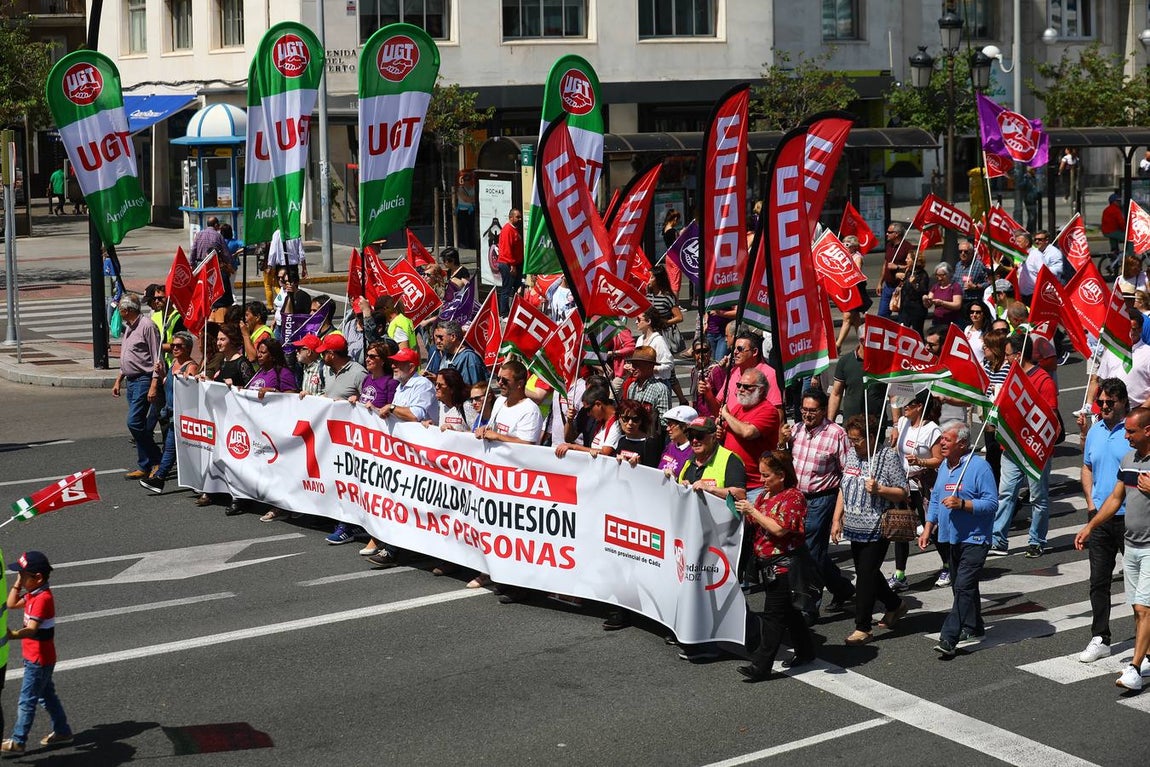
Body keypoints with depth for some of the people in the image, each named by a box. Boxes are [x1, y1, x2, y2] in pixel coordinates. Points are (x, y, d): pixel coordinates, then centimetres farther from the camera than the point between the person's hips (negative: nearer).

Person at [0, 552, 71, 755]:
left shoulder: (42, 599, -25)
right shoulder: (33, 594, 5)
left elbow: (32, 629, -36)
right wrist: (17, 584, 3)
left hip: (38, 660, -10)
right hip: (35, 657, 10)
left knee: (26, 701, -2)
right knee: (46, 696, 20)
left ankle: (17, 742, 4)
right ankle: (62, 731, 29)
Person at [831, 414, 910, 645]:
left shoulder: (888, 457, -10)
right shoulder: (851, 454, 10)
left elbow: (902, 493, -8)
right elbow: (843, 488, 18)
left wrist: (879, 489, -24)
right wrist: (837, 519, 14)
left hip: (876, 529, -7)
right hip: (855, 527, 7)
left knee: (866, 575, -6)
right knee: (866, 573, 16)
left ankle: (863, 628, 0)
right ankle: (895, 605, 38)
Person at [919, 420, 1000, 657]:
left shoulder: (979, 466, -13)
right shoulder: (944, 467, 11)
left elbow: (991, 503, -17)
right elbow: (935, 500, 20)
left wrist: (962, 504, -26)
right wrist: (927, 529, 14)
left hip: (974, 539, -8)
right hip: (952, 538, 8)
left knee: (964, 586, -13)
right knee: (959, 586, 16)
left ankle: (949, 638, -18)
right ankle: (973, 629, 30)